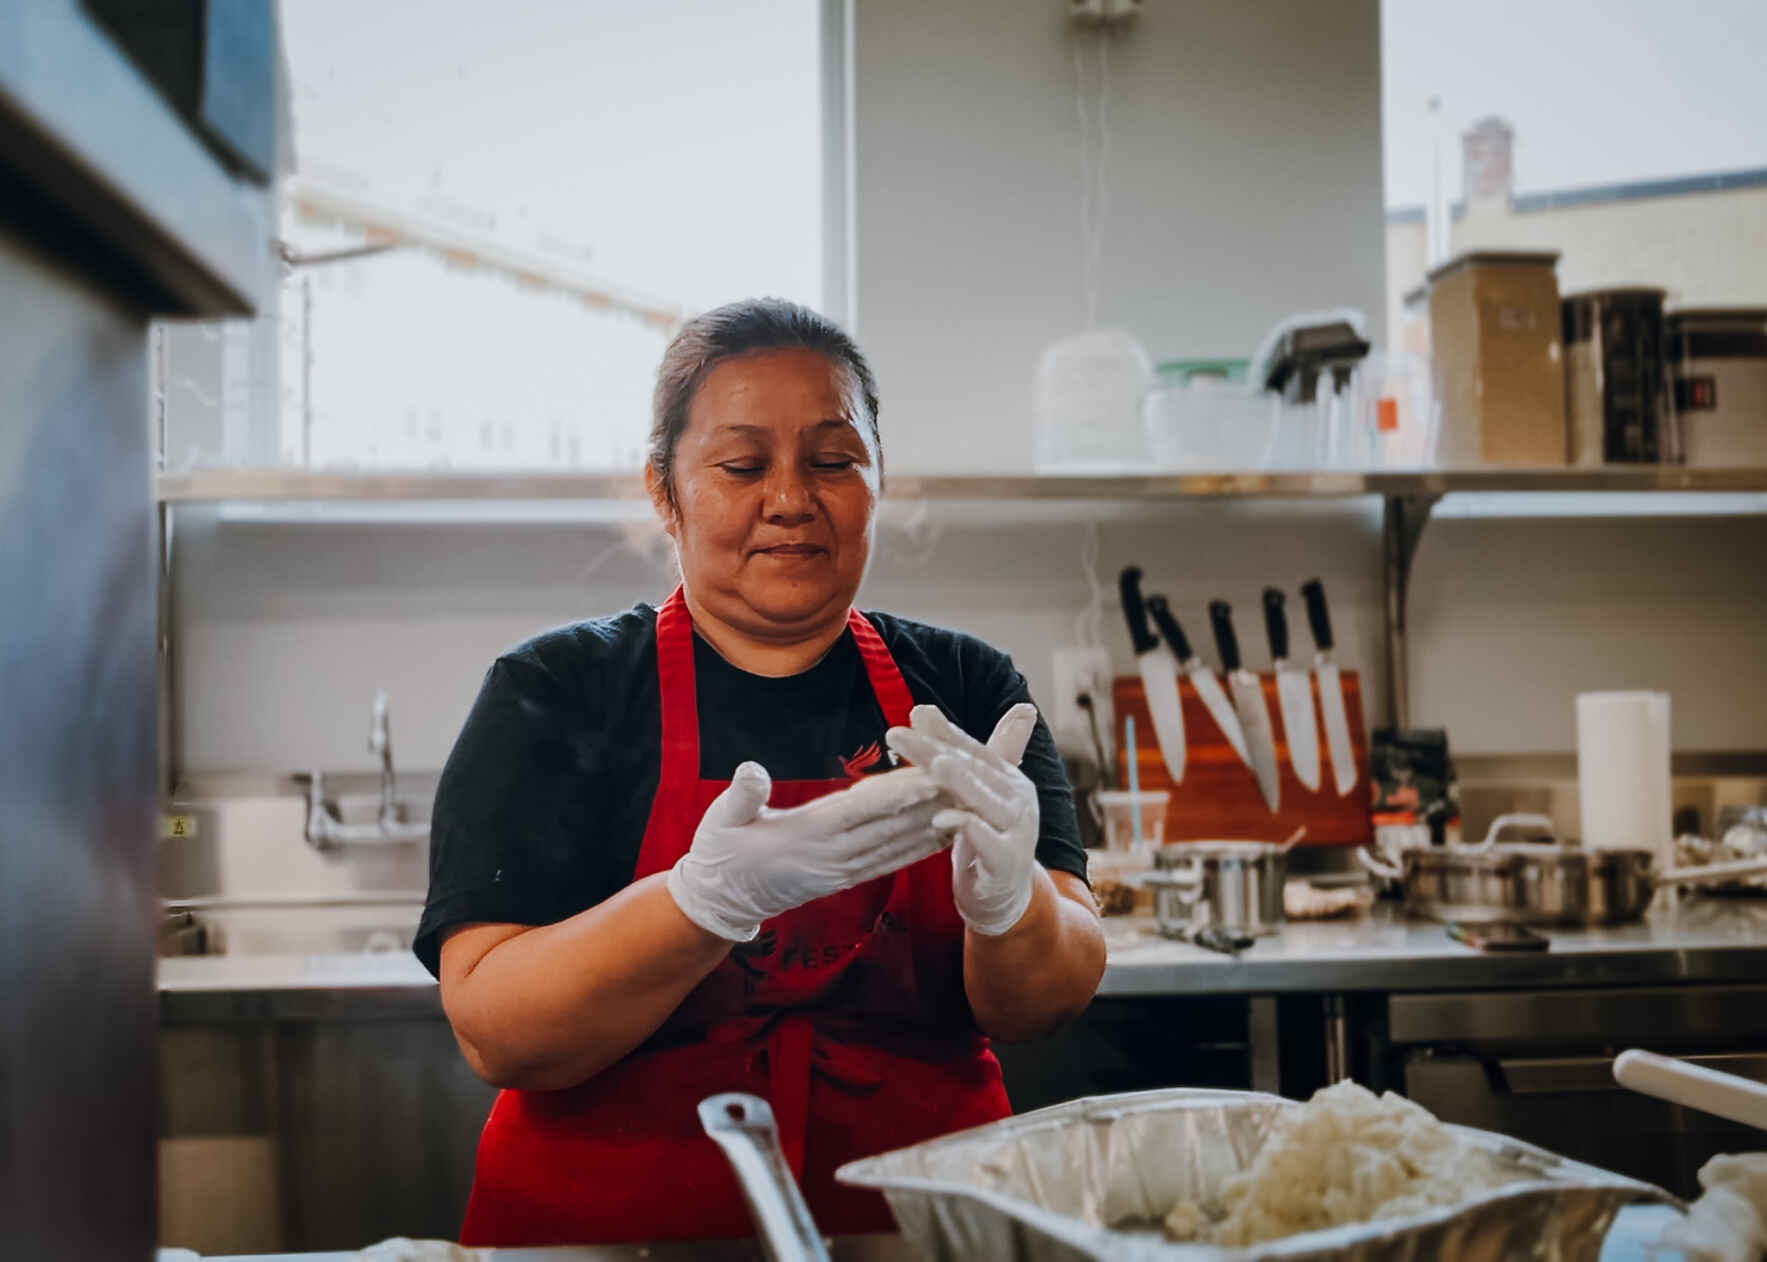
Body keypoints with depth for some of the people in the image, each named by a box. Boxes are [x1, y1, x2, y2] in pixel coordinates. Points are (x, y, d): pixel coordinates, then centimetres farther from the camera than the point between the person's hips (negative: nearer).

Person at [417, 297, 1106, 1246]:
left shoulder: (966, 689, 6)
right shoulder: (553, 693, 0)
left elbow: (1045, 1005, -1)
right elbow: (492, 1035, -9)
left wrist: (1008, 900, -21)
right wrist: (711, 898, -24)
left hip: (919, 1225, 3)